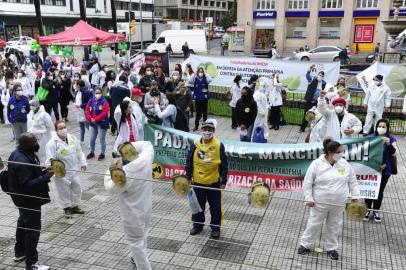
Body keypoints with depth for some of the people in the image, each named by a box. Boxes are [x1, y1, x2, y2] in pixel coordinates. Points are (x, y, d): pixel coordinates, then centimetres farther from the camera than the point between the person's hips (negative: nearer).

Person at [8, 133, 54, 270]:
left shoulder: (21, 153, 1)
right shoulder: (22, 162, -31)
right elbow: (27, 185, -32)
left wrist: (44, 172, -2)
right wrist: (46, 177, -30)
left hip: (23, 198, 11)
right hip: (28, 200, -11)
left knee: (24, 222, 25)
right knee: (33, 228, -1)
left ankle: (20, 252, 44)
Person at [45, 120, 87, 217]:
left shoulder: (73, 138, 3)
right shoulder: (52, 143, -15)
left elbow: (79, 152, 12)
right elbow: (50, 158, -19)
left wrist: (82, 163, 8)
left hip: (74, 170, 6)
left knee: (77, 188, 16)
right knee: (64, 191, 5)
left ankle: (75, 206, 35)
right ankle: (66, 208, 26)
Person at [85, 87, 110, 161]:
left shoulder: (104, 101, -11)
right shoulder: (91, 101, 6)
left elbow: (104, 113, -19)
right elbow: (87, 110, 7)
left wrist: (95, 119, -19)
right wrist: (90, 119, -9)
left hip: (102, 123, -6)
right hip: (92, 123, 6)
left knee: (102, 139, 3)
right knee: (92, 139, 14)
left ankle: (102, 154, 15)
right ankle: (92, 152, 31)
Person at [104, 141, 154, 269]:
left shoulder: (124, 174, -32)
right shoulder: (145, 160, -17)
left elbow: (110, 188, -13)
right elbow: (147, 145, 5)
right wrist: (131, 145, -4)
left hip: (133, 213, -7)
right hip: (146, 208, 7)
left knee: (135, 241, 11)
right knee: (142, 236, 27)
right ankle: (139, 258, 49)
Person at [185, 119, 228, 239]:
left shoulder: (219, 145, -9)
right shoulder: (195, 144, -5)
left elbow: (224, 165, -4)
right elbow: (189, 162, 3)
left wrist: (223, 181, -4)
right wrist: (188, 177, 1)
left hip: (214, 182, -1)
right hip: (198, 182, 2)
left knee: (215, 206, 10)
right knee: (198, 204, 16)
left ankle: (215, 227, 27)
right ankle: (197, 224, 35)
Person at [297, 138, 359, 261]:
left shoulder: (344, 164, -3)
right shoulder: (317, 164, -15)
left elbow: (352, 181, 8)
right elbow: (307, 183, -10)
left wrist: (355, 195, 5)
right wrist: (309, 198, -11)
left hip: (338, 204, 4)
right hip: (320, 203, -3)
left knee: (334, 226, 16)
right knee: (314, 224, 9)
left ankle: (331, 248, 32)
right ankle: (305, 244, 26)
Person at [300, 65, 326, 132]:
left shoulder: (324, 83, 5)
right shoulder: (313, 79, -6)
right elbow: (307, 76, -26)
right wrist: (310, 69, -45)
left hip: (317, 102, 3)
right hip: (309, 100, -3)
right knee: (306, 114, 3)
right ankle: (302, 128, 13)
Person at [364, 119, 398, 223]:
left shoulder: (391, 139, -5)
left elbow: (394, 153, -12)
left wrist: (389, 144, -28)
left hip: (385, 170, 1)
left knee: (380, 190, 12)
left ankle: (376, 210, 29)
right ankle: (368, 209, 25)